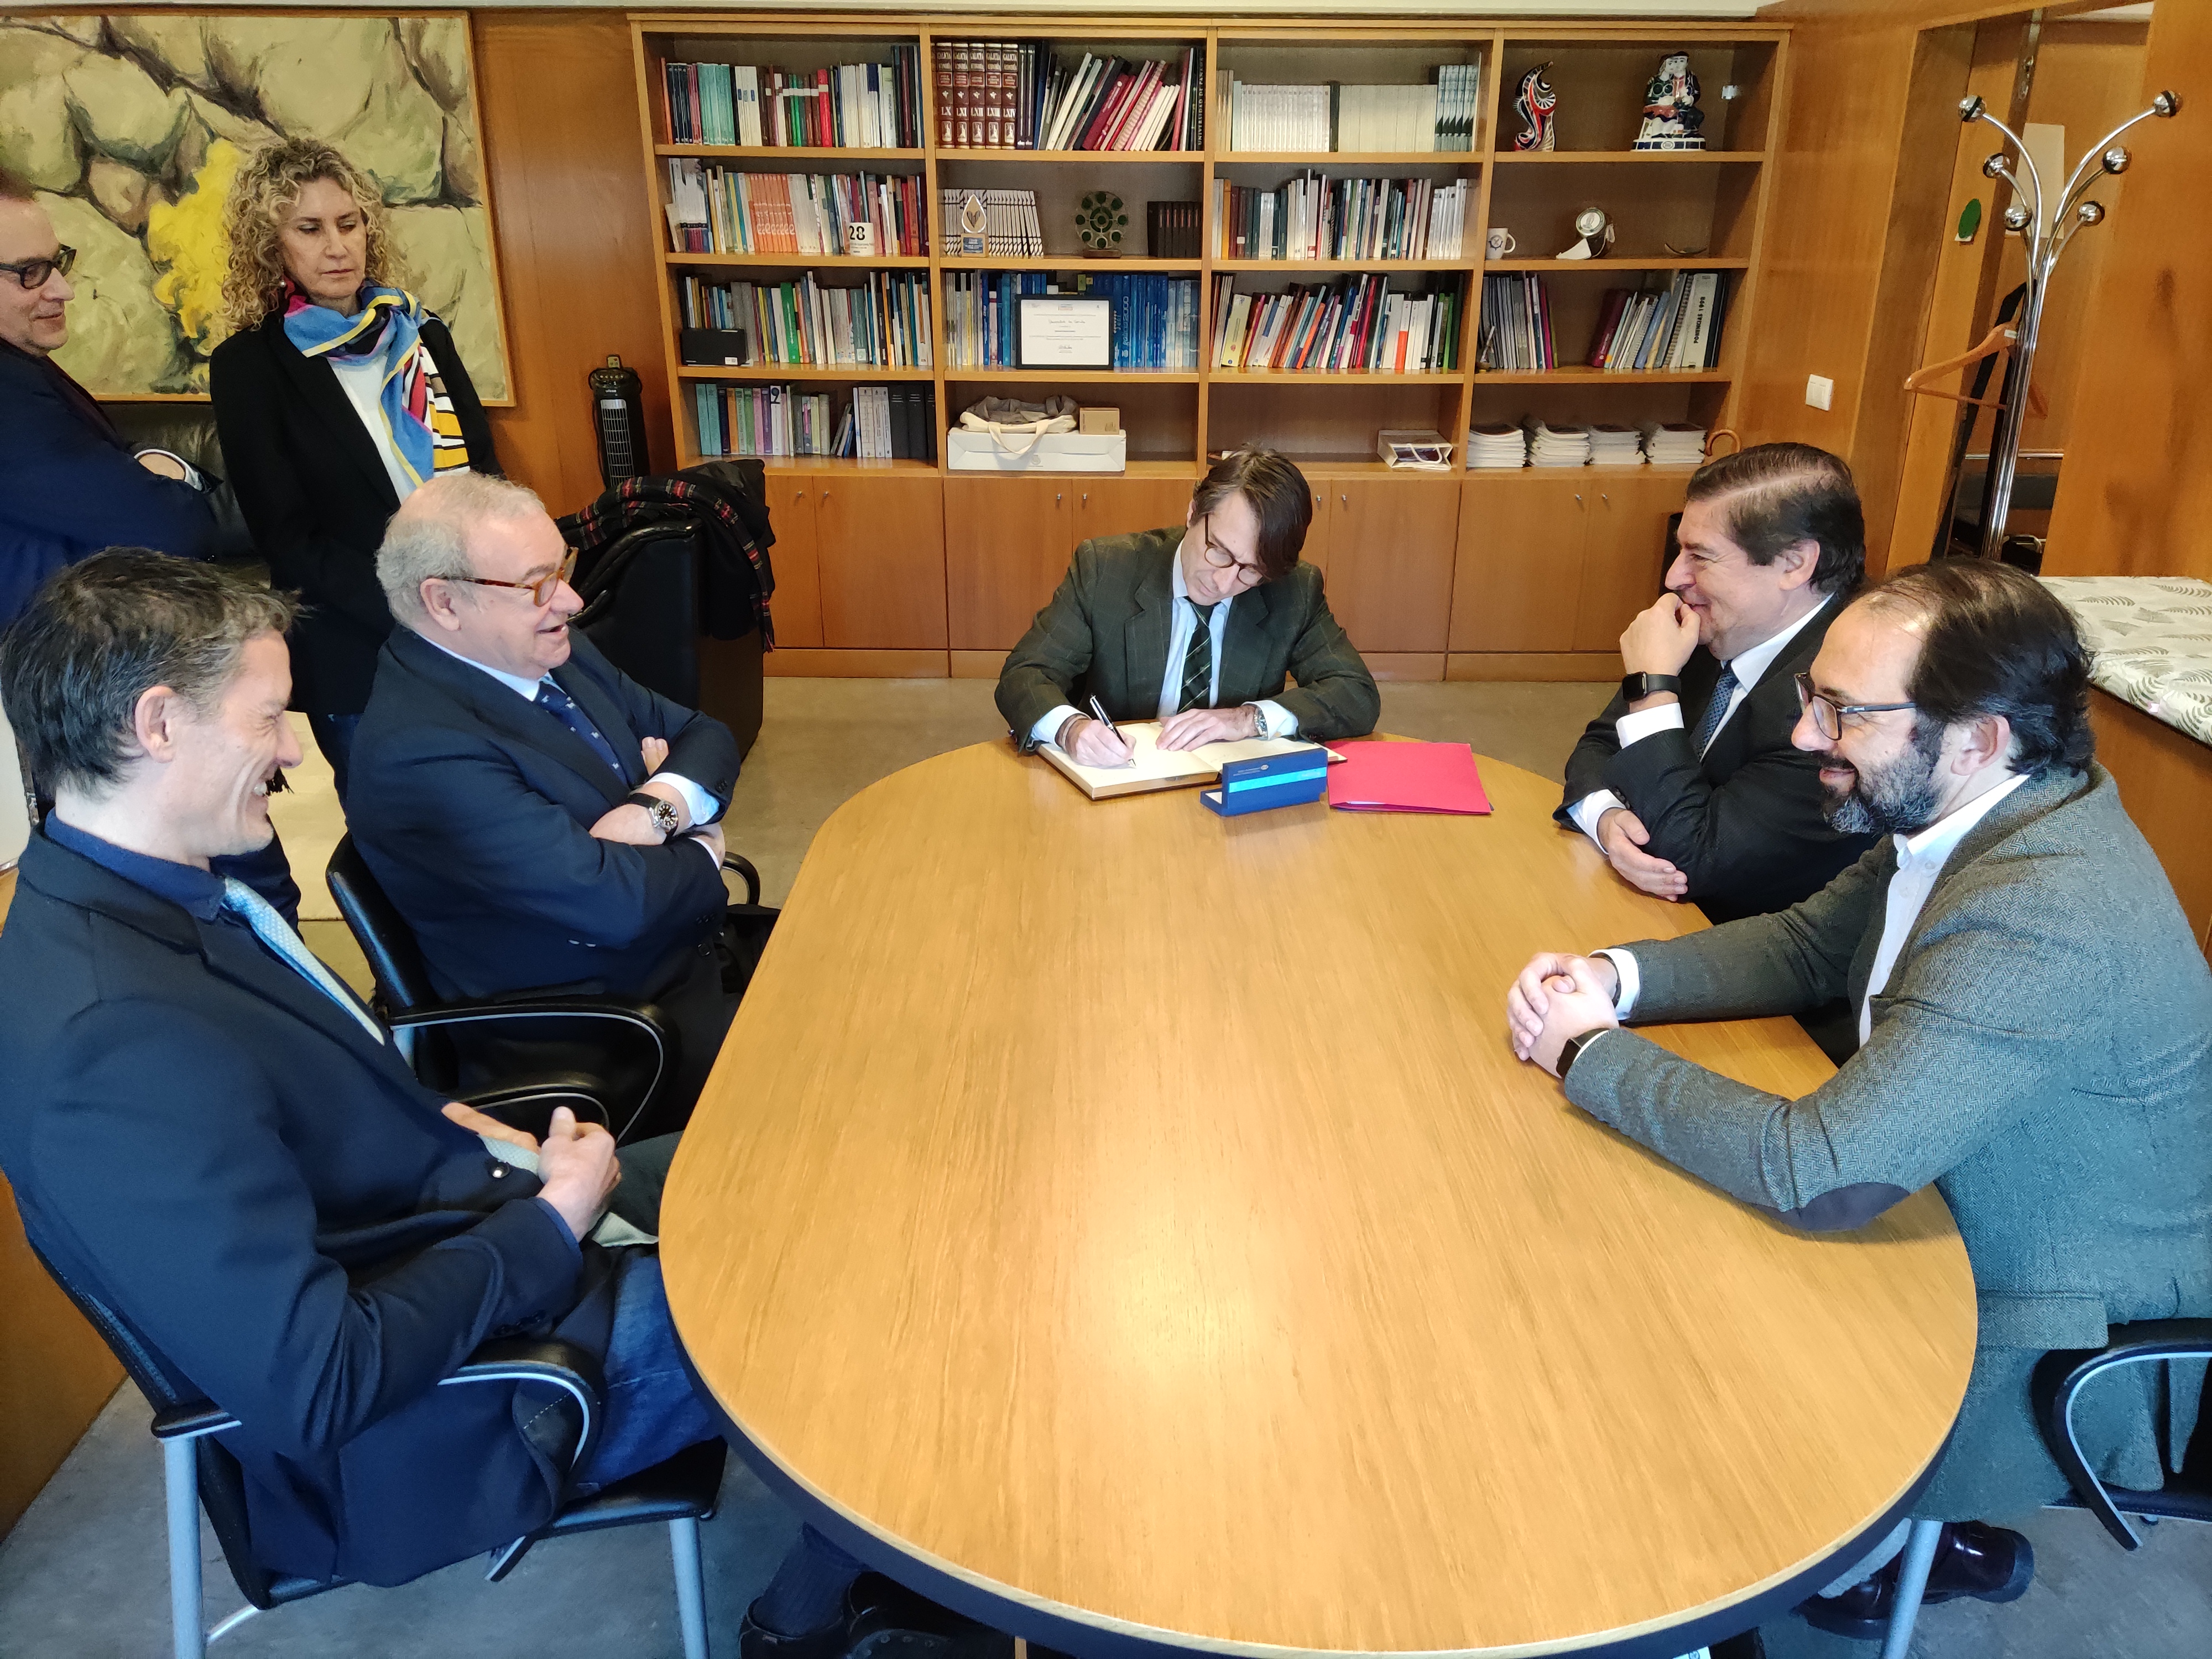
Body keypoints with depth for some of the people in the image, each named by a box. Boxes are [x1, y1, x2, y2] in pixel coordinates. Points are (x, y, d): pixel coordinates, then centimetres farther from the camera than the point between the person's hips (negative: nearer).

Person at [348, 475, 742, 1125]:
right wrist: (704, 854, -8)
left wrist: (655, 810, -14)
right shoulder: (419, 751, -24)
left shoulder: (548, 651, 4)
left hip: (693, 946, 9)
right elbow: (613, 902, -28)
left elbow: (706, 736, 8)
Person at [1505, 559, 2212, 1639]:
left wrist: (1589, 1054, -23)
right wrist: (1615, 978, -11)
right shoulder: (1965, 818, -7)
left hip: (2072, 1365, -8)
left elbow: (1818, 1173, -35)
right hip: (1971, 1232, 8)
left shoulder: (2044, 922, -35)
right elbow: (1805, 945, 6)